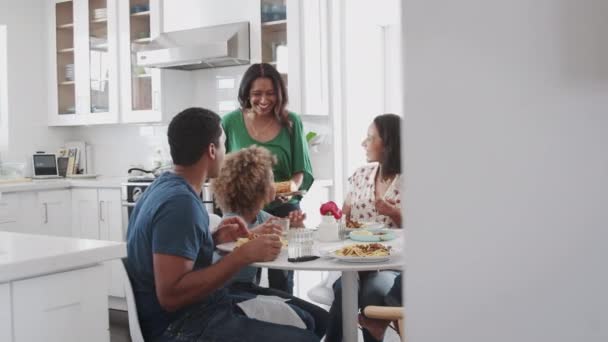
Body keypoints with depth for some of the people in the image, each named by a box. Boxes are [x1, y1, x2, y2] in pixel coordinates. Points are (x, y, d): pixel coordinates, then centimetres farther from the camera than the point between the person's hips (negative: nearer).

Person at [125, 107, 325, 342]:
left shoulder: (166, 185, 6)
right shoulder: (181, 201, -23)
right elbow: (171, 296, -28)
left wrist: (213, 239, 6)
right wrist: (244, 255, -26)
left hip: (190, 310, 10)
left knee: (304, 320, 14)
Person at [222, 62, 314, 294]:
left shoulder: (291, 123, -2)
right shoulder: (230, 122, -3)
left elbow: (303, 171, 2)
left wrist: (292, 185, -18)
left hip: (284, 211, 0)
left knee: (281, 282, 7)